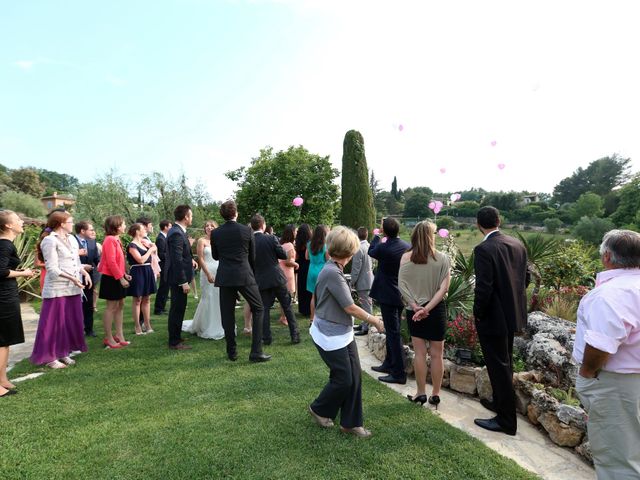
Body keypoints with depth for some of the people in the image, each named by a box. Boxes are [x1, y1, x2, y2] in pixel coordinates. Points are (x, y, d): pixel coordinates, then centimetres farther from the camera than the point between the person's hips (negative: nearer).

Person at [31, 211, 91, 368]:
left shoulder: (71, 239, 11)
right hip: (57, 289, -7)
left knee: (71, 322, 12)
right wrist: (71, 277, -24)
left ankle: (64, 352, 25)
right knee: (55, 323, 2)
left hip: (72, 289, 7)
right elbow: (52, 269, -16)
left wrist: (85, 272, -1)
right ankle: (50, 357, 15)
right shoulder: (50, 240, -11)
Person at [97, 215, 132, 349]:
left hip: (117, 277, 10)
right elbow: (111, 262, -22)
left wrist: (124, 274, 10)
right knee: (111, 307, -2)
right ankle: (108, 338, 8)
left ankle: (119, 335, 20)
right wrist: (121, 278, -21)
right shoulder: (110, 240, -17)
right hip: (111, 278, -10)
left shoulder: (116, 239, 12)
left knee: (120, 305, 12)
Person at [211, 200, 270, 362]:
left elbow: (215, 256, 13)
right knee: (258, 309, 8)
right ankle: (256, 352, 3)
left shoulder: (215, 233, 1)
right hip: (245, 276, -2)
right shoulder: (246, 230, -3)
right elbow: (252, 256, 6)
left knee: (227, 314, 11)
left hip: (225, 277, 2)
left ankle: (232, 352, 18)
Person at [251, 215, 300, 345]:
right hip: (277, 277, -1)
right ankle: (295, 335, 12)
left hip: (261, 280, 2)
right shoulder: (271, 238, -10)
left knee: (264, 308, 10)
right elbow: (284, 256, -6)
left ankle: (266, 338, 13)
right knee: (287, 306, 8)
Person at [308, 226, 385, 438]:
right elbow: (350, 308, -20)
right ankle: (319, 409, 29)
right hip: (331, 337, -9)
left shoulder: (335, 270, 5)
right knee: (343, 379, 3)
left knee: (354, 378, 11)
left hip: (344, 334, 9)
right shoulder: (332, 273, -24)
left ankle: (350, 423, 25)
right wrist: (374, 320, -9)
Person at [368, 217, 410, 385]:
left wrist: (377, 234, 9)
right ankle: (389, 364, 33)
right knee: (392, 331, 19)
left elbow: (371, 252, 2)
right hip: (401, 294, 8)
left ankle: (398, 373, 5)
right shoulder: (407, 246, -1)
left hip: (387, 295, -7)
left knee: (393, 333, -2)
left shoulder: (383, 248, -20)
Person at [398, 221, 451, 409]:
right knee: (436, 354, 11)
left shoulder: (406, 258, -7)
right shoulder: (442, 258, -9)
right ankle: (435, 395, 21)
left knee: (419, 353, 11)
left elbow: (401, 285, -11)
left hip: (414, 310, 1)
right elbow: (444, 288, -13)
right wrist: (427, 308, -14)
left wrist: (415, 306, -10)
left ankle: (421, 393, 20)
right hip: (436, 310, -1)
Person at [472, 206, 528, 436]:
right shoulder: (517, 245, 2)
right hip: (513, 314, 8)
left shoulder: (484, 249, -21)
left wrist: (478, 313, -10)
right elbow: (525, 278, 9)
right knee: (505, 363, 23)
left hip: (493, 317, -8)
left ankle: (506, 421, 17)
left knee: (498, 367, 4)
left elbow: (484, 287, -24)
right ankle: (500, 402, 41)